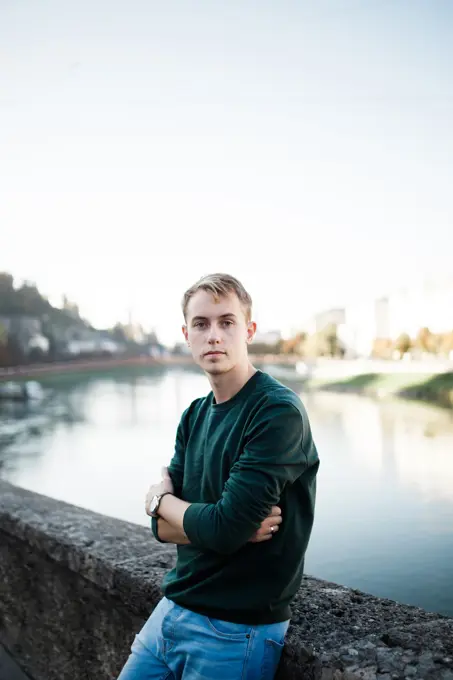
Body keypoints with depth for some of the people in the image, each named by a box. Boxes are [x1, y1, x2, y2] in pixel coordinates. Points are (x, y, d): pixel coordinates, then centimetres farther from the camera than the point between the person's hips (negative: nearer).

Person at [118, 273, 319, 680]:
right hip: (172, 610, 6)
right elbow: (162, 527, 0)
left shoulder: (278, 413, -19)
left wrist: (162, 499, -6)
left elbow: (224, 528, -25)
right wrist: (233, 527, -18)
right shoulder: (195, 416, 4)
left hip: (236, 631, -6)